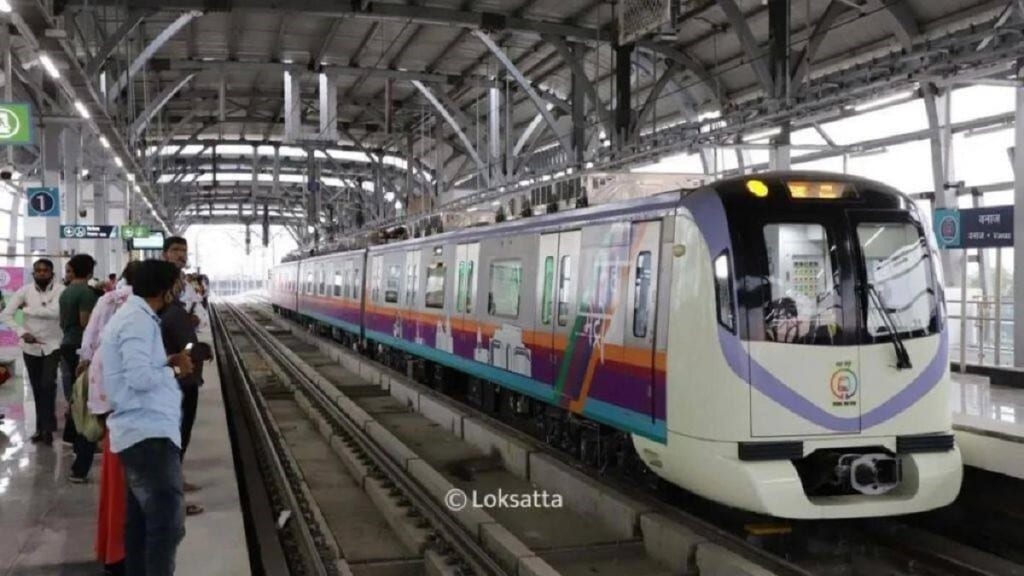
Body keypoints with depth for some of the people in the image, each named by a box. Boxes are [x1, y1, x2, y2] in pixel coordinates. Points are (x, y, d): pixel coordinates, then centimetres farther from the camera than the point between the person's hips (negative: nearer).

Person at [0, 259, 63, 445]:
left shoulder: (60, 290, -12)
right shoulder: (24, 291, -5)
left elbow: (54, 312, -27)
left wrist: (27, 309, -16)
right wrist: (21, 332, -17)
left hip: (52, 345, -3)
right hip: (31, 346, 3)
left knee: (48, 384, -15)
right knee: (37, 388, 10)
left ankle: (47, 426, -2)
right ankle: (41, 427, 22)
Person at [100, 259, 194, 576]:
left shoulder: (129, 315, 17)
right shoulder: (139, 320, -16)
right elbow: (140, 377, -25)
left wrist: (166, 362, 10)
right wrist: (174, 371, -9)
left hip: (140, 431, 11)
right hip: (149, 433, -11)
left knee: (141, 518, 17)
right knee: (167, 523, -10)